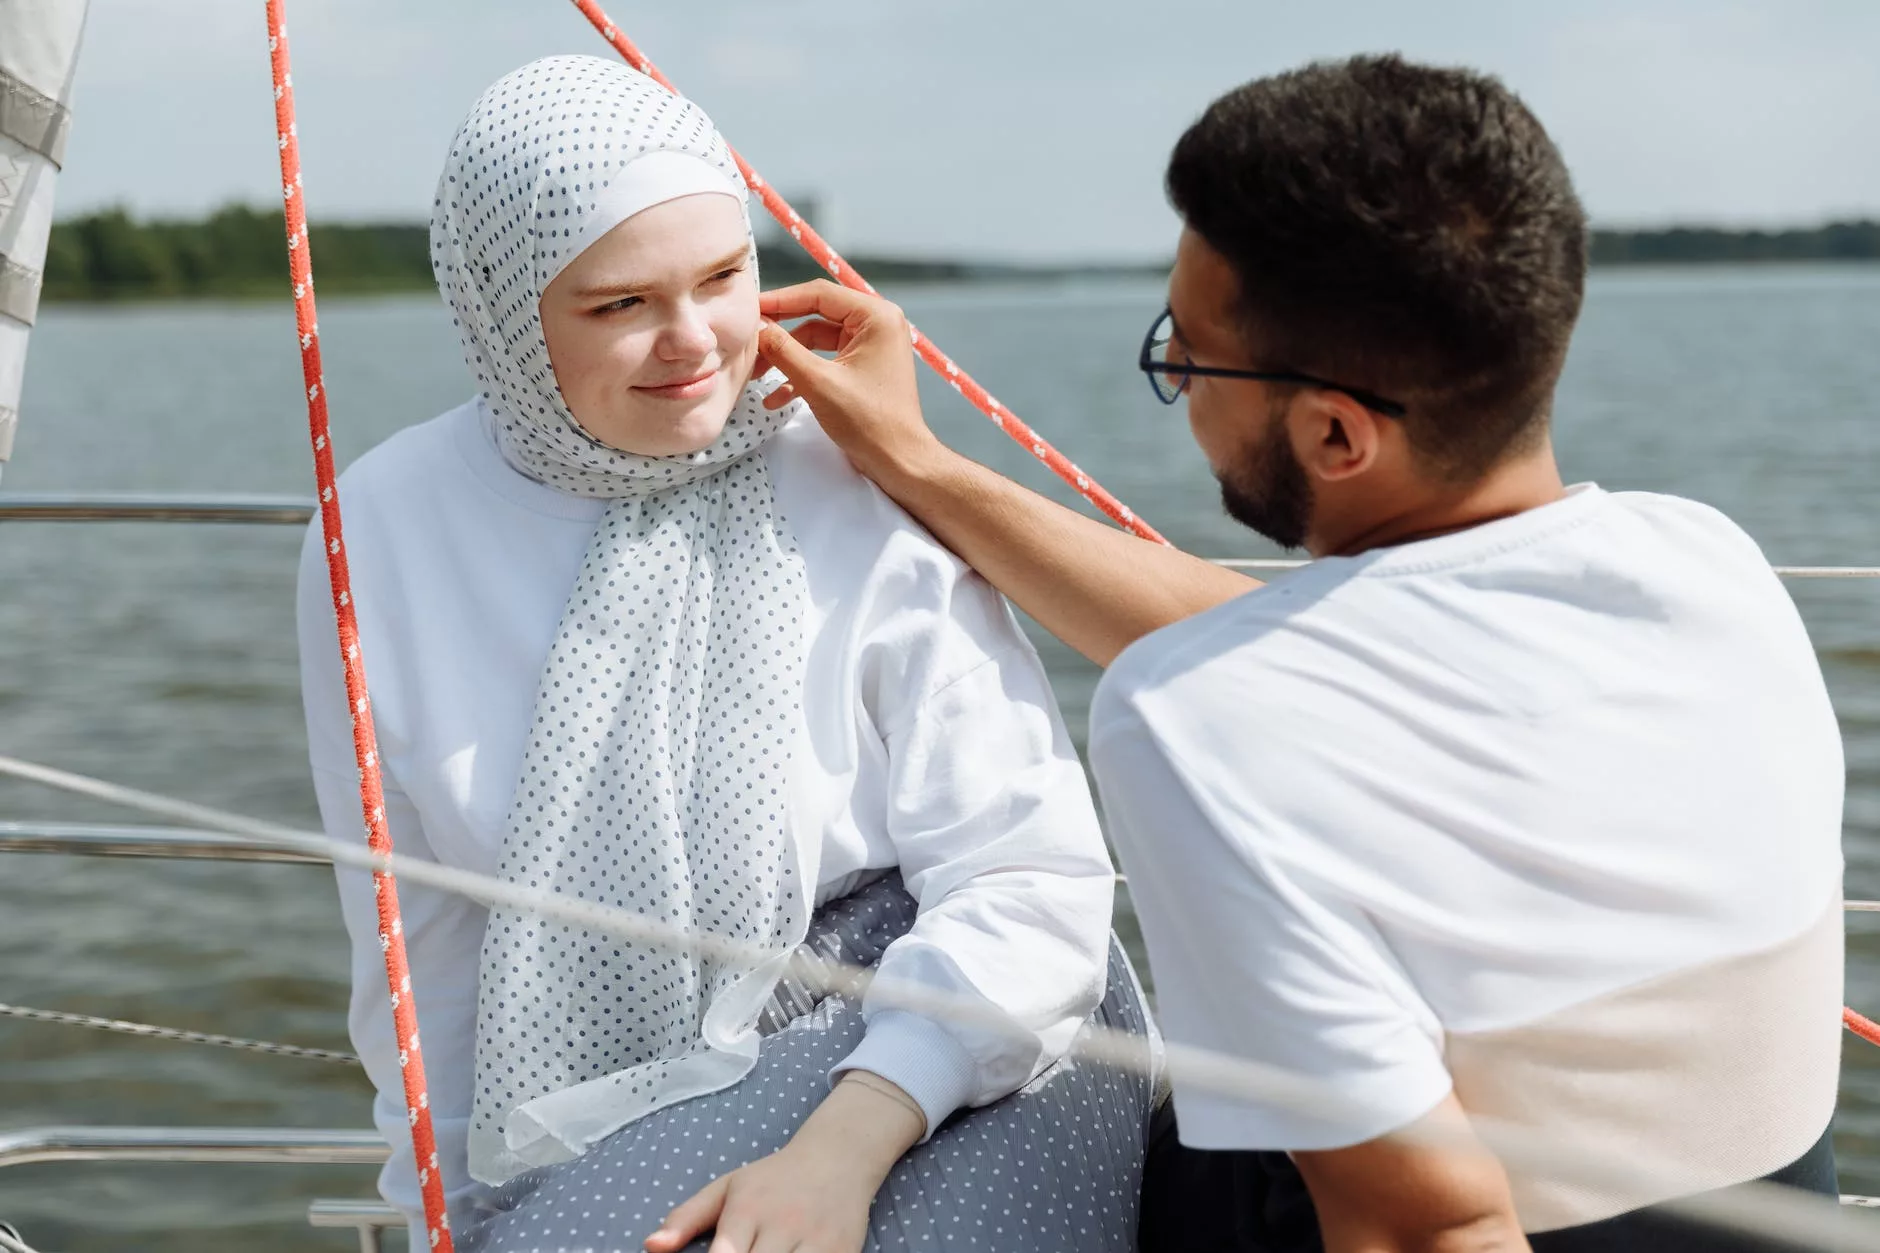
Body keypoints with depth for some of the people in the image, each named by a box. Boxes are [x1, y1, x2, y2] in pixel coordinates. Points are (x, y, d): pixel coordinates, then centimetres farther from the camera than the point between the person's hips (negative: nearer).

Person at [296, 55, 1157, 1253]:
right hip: (593, 1136, 3)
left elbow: (1027, 883, -13)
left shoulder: (860, 491, -10)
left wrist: (839, 1151, -24)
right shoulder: (386, 536, -1)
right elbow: (417, 942, 7)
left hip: (935, 1063, -2)